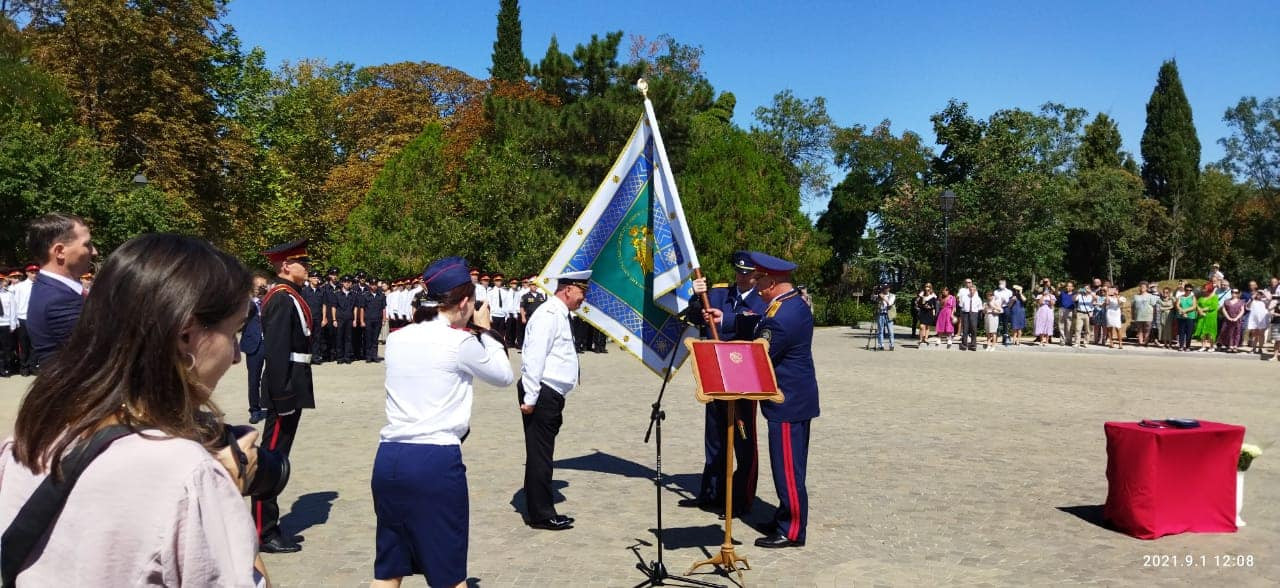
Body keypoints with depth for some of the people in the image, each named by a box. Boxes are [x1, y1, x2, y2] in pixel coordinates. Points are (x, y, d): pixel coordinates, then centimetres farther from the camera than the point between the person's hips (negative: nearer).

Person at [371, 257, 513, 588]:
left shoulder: (397, 339, 8)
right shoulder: (461, 343, -8)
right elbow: (504, 377, 8)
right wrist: (485, 331, 16)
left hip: (389, 458, 6)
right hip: (436, 461, -6)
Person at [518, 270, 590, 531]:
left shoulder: (561, 315, 16)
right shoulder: (548, 315, -15)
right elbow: (534, 358, -20)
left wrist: (543, 398, 20)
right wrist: (529, 398, -21)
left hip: (552, 395, 10)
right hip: (542, 395, -10)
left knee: (542, 455, 16)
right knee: (540, 455, -1)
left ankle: (540, 511, 25)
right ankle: (541, 515, 7)